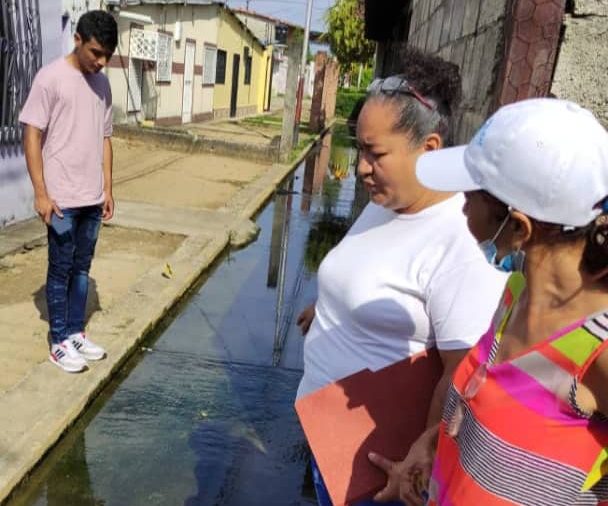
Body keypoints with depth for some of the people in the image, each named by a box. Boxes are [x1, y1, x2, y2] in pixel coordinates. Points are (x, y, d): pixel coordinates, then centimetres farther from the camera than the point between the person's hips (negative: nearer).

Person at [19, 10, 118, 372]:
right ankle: (60, 342, 16)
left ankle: (76, 333, 26)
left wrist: (107, 189, 10)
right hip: (62, 198, -6)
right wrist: (41, 193, -15)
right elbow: (32, 137, -10)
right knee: (61, 270, 4)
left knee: (82, 268, 13)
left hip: (92, 198, 6)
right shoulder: (51, 77, -10)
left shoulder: (102, 84, 9)